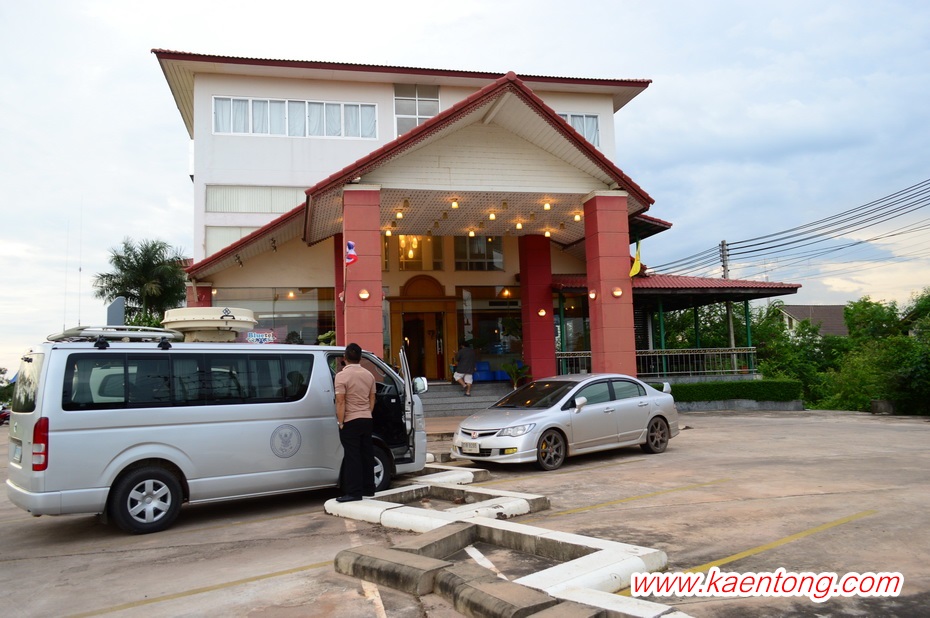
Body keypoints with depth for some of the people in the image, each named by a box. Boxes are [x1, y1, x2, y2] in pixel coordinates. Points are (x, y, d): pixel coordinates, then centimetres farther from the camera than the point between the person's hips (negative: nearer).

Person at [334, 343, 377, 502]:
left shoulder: (342, 375, -12)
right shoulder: (368, 374, 7)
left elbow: (340, 402, -16)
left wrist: (341, 422, -11)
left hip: (350, 422, -6)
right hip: (367, 420, 6)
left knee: (352, 457, -3)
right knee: (367, 455, 12)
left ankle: (354, 492, -2)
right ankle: (368, 488, 20)